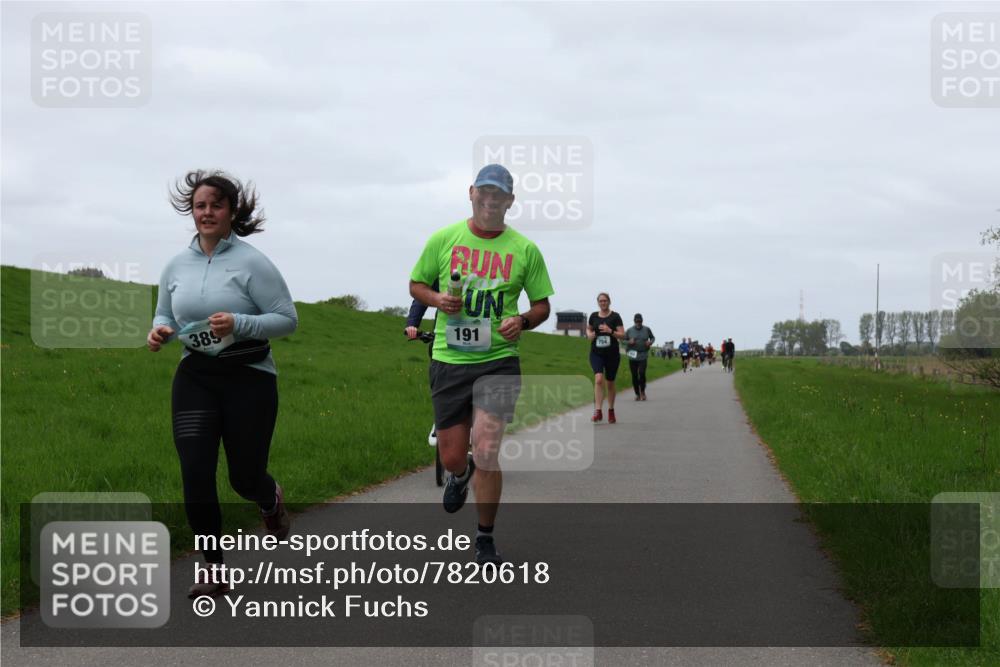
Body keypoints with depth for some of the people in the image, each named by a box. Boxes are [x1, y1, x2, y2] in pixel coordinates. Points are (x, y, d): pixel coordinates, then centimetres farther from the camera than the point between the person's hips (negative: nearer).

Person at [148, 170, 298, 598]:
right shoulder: (176, 266, 5)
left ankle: (271, 501, 44)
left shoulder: (251, 263, -10)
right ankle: (213, 570, 5)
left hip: (249, 379, -3)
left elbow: (287, 319, -9)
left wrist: (239, 325, -25)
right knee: (195, 475, -8)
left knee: (245, 477, 4)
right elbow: (164, 317, 17)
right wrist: (159, 332, -7)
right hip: (194, 379, 3)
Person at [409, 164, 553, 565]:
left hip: (498, 360, -1)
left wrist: (523, 321, -12)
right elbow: (416, 284, 12)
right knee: (452, 457, 7)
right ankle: (460, 475, 48)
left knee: (486, 454, -12)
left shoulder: (525, 250, 1)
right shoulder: (444, 239, 2)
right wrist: (437, 299, -10)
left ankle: (486, 540, 7)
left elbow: (542, 304, 10)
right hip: (449, 361, 1)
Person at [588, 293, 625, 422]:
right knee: (598, 379, -19)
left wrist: (610, 331, -23)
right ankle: (598, 412, -22)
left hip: (612, 354, -1)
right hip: (596, 353, 1)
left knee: (610, 383, 11)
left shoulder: (615, 316, -3)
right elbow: (588, 329, 23)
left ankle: (611, 411, 28)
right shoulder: (593, 316, 5)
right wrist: (589, 334, 0)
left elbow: (622, 335, -6)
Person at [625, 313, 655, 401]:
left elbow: (653, 337, 19)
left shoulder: (646, 329, 6)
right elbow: (623, 340, 12)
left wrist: (651, 342, -3)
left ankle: (643, 391, 6)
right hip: (632, 356, 1)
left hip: (643, 356, -1)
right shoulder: (629, 330, 5)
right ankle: (637, 394, 14)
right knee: (634, 375, 1)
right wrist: (629, 342, -10)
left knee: (642, 373, -15)